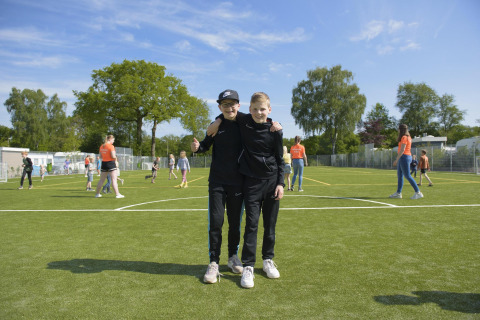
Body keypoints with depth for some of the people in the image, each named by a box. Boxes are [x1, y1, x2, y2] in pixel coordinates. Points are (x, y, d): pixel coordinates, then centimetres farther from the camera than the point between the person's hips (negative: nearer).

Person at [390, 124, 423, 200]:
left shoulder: (404, 137, -13)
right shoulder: (408, 137, 17)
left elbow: (402, 150, -19)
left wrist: (396, 160, -20)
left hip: (404, 157, -10)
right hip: (405, 157, 10)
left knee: (407, 176, -8)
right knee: (399, 175, 10)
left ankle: (418, 192, -5)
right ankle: (398, 193, 12)